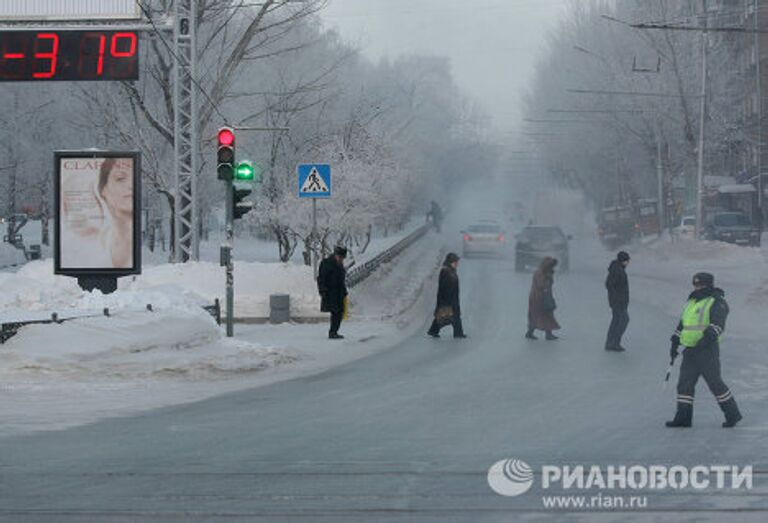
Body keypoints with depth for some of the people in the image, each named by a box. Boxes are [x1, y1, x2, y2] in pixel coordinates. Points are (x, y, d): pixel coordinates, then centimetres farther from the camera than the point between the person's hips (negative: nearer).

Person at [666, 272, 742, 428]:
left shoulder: (716, 302, -8)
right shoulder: (692, 302, 18)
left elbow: (717, 324, -22)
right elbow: (682, 324, 25)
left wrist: (706, 339, -34)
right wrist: (675, 343, 18)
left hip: (707, 350, -8)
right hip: (690, 351, 8)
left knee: (715, 383, -5)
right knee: (685, 384, 4)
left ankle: (732, 414, 6)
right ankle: (683, 418, 7)